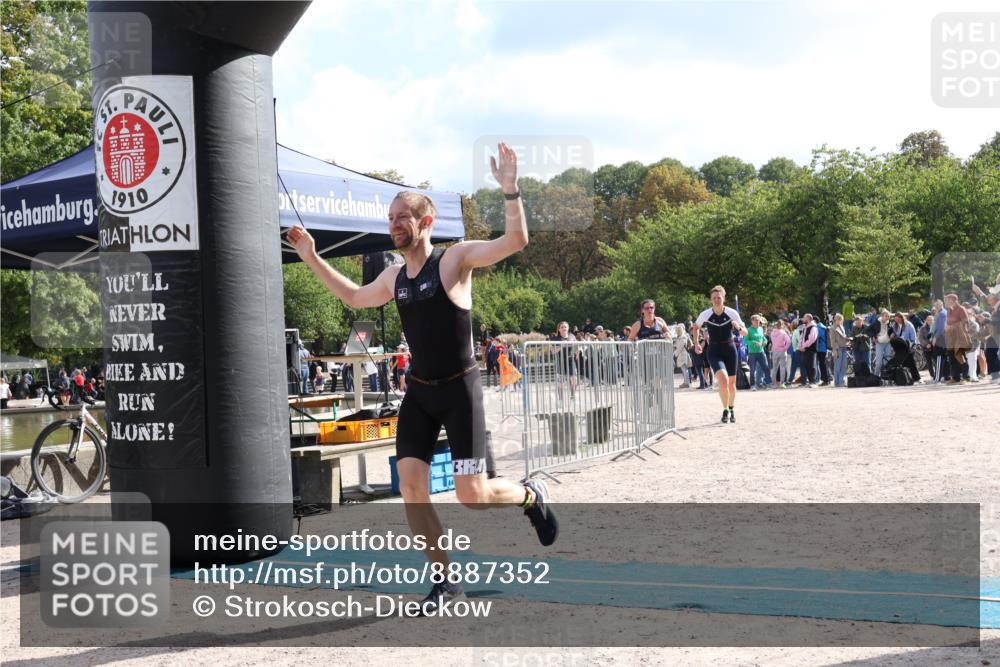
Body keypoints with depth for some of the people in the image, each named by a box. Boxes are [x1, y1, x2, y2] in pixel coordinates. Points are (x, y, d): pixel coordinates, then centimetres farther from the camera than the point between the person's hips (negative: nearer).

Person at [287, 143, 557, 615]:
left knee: (472, 496, -10)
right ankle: (446, 580, 9)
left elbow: (516, 241, -22)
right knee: (410, 485, -5)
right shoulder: (393, 277, 8)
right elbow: (354, 298, 28)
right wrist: (312, 259, 24)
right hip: (418, 391, 6)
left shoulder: (455, 259, -10)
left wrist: (510, 191, -35)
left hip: (460, 389, -6)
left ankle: (531, 496, 24)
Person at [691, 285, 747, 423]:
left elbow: (745, 332, -6)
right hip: (714, 351, -2)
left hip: (729, 349, 2)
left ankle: (731, 410, 32)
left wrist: (739, 327, -27)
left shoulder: (732, 313, -9)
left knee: (731, 382, 10)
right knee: (723, 379, -23)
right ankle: (725, 410, -9)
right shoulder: (705, 314, -9)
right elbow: (696, 327, 12)